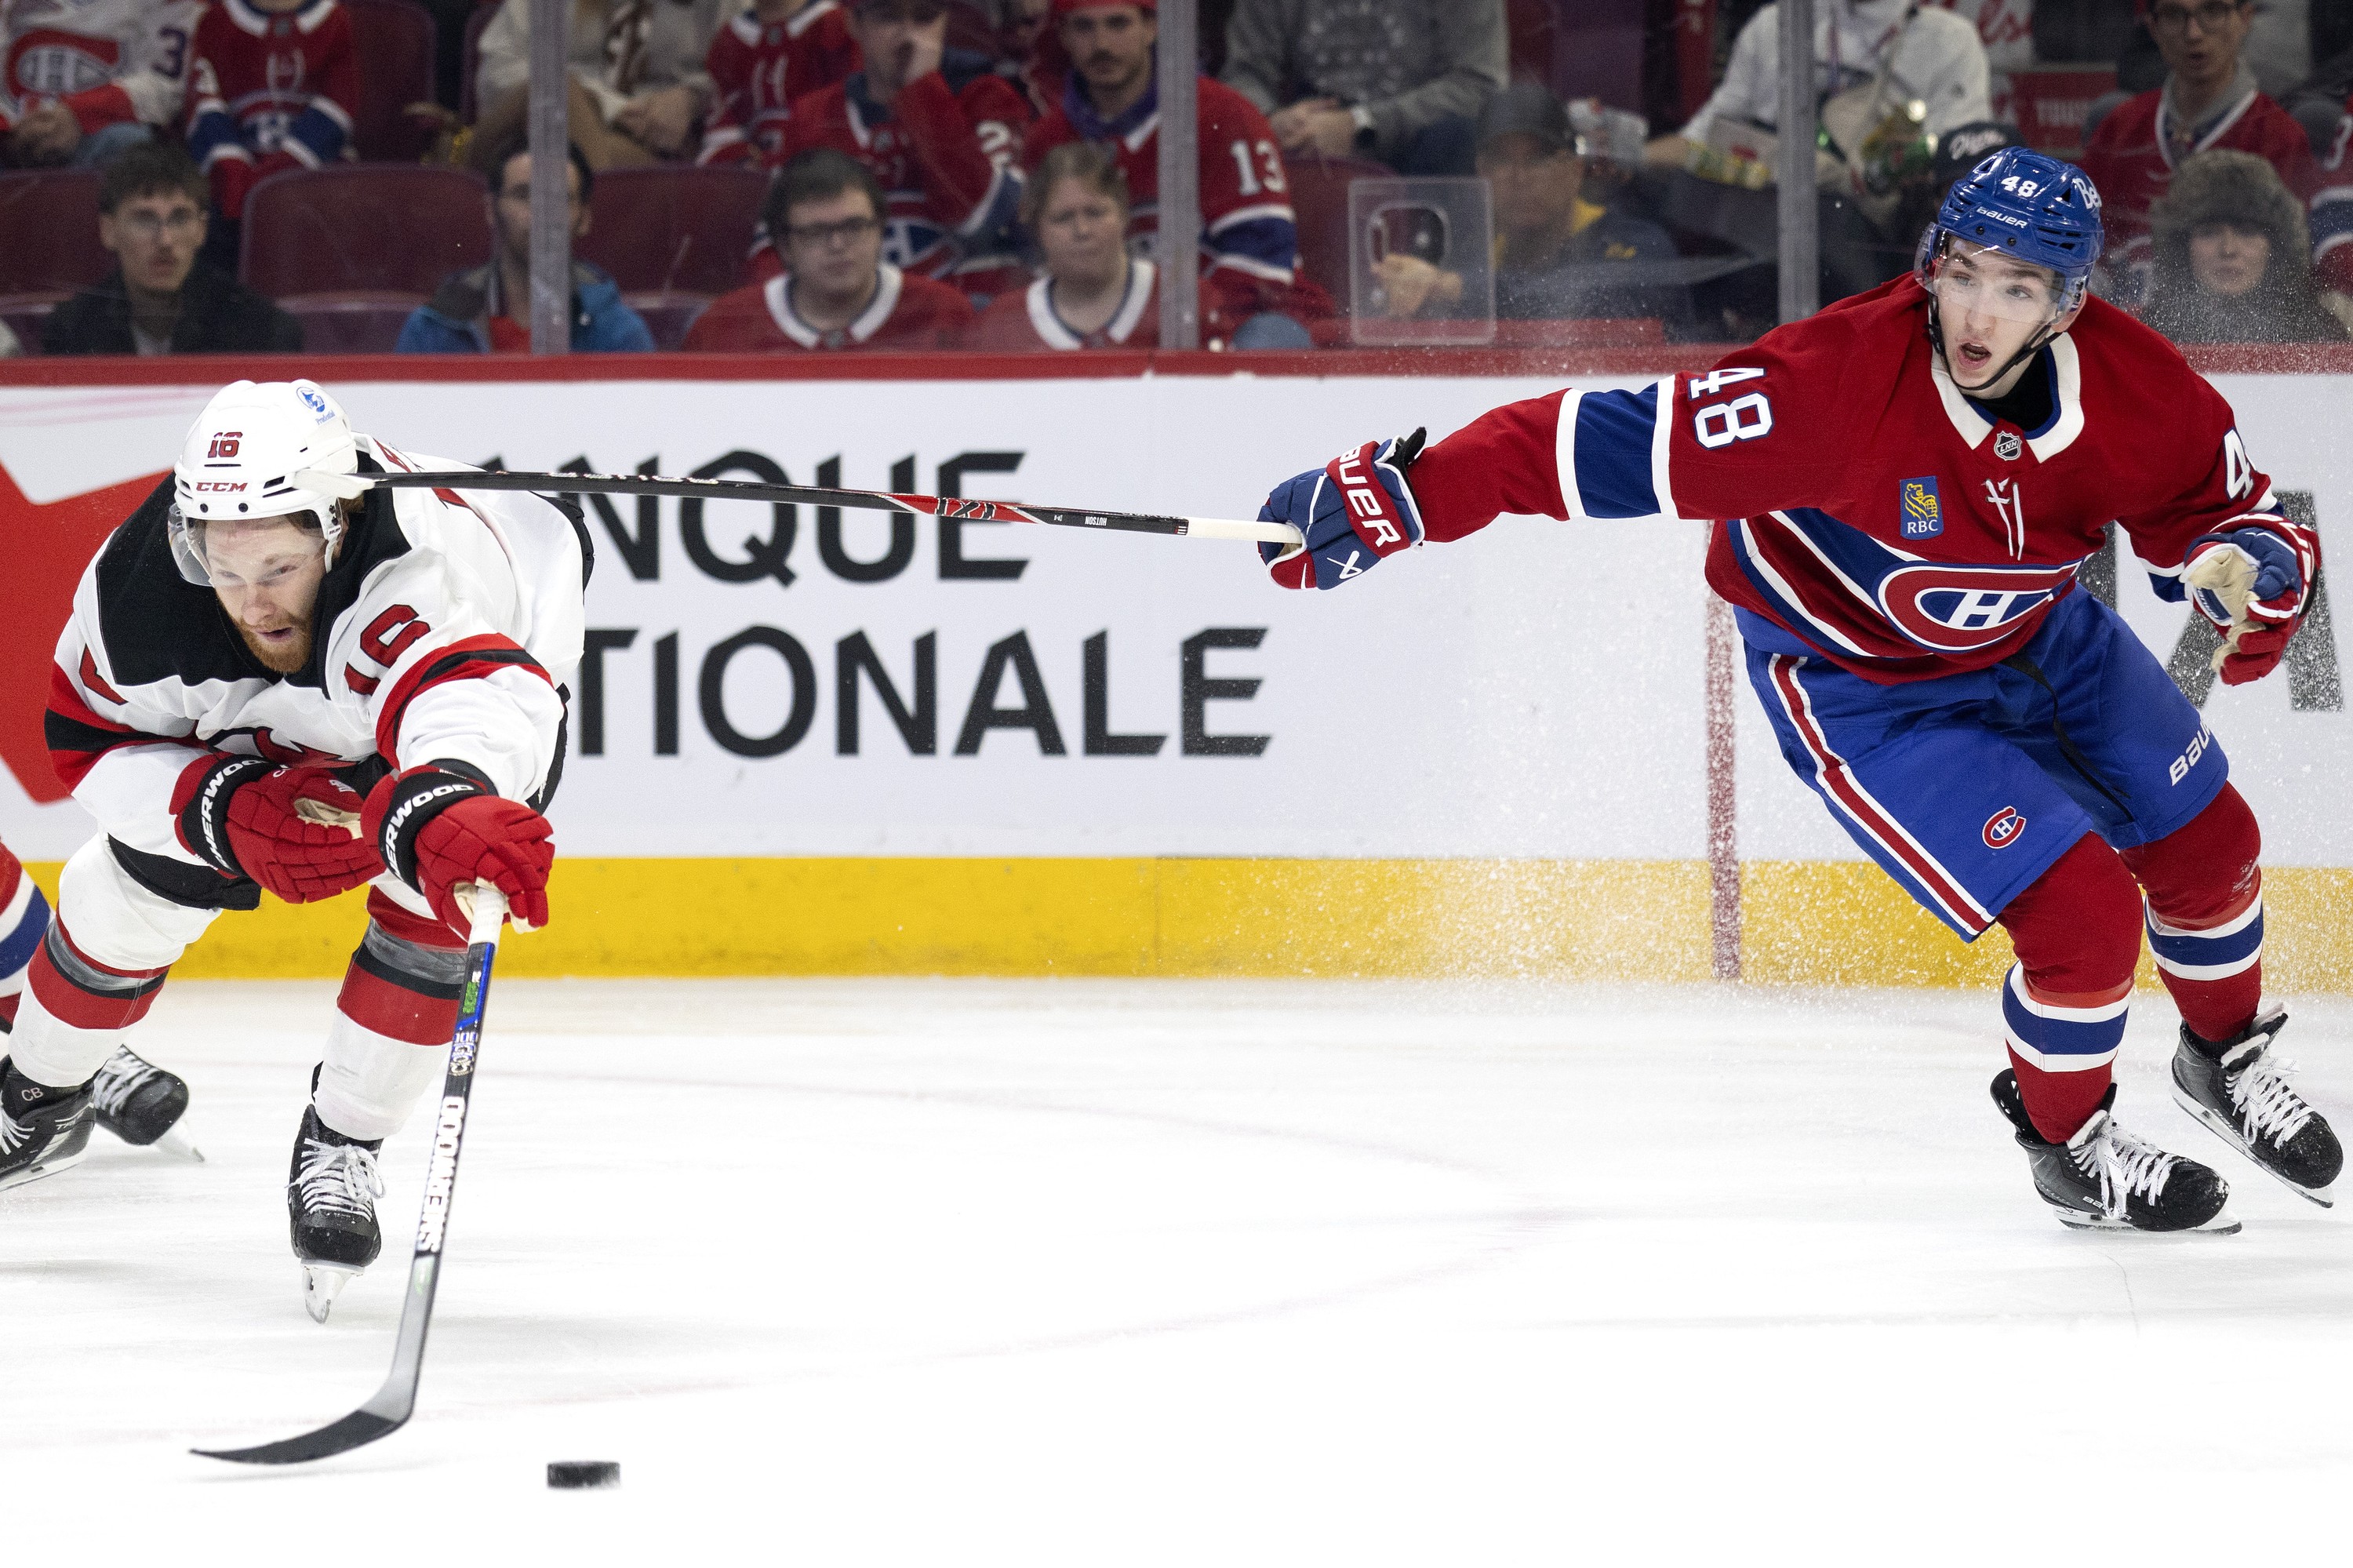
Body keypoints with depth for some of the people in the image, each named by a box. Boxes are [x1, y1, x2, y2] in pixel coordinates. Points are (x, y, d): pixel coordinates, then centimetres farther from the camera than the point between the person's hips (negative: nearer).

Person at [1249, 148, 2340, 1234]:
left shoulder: (2133, 390, -24)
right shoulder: (1841, 379, -37)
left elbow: (2218, 507, -7)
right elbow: (1620, 443, -36)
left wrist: (2252, 561, -33)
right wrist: (1397, 496, -41)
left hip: (2037, 638, 6)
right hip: (1858, 682, -6)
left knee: (2205, 842, 15)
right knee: (2084, 918, -14)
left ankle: (2228, 1060, 47)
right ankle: (2069, 1148, 15)